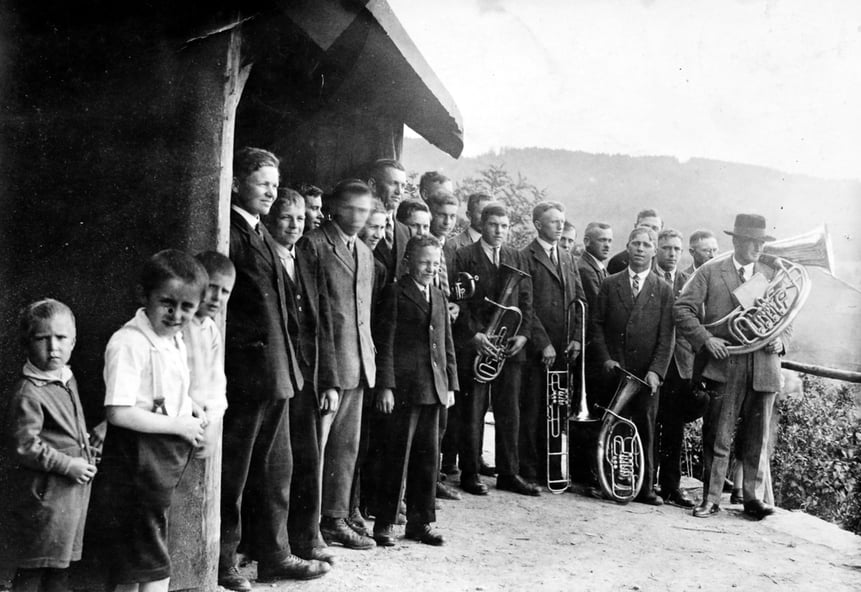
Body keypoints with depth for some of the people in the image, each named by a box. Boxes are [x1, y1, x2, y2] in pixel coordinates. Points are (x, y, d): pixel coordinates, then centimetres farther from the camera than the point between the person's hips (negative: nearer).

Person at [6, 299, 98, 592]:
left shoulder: (67, 379, 9)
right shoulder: (27, 393, -19)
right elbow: (25, 447, -22)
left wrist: (86, 445, 9)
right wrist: (68, 464, -20)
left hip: (74, 487, 9)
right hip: (45, 491, -8)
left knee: (61, 562, 19)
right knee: (32, 568, 2)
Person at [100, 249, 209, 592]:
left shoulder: (175, 341, 9)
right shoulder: (128, 343, -19)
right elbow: (118, 413, -25)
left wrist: (192, 410, 6)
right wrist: (179, 425, -19)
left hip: (168, 457, 9)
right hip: (138, 458, -9)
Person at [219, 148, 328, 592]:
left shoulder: (261, 234, 16)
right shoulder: (227, 233, -12)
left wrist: (288, 364, 14)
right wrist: (220, 373, -19)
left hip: (275, 372, 9)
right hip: (243, 373, -9)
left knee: (276, 469, 16)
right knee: (232, 472, 4)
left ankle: (273, 555, 28)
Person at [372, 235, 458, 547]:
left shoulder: (439, 296, 17)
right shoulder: (395, 293, -4)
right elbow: (384, 343, -8)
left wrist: (451, 384, 13)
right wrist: (385, 386, -13)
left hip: (434, 389, 6)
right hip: (405, 387, -6)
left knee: (429, 457, 11)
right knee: (398, 457, -1)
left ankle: (421, 521, 22)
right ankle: (384, 524, 9)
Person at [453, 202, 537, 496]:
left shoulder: (516, 258, 16)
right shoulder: (464, 256, 1)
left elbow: (526, 300, 13)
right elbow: (459, 301, -5)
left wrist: (523, 333, -1)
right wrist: (474, 334, -15)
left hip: (510, 346, 4)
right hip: (475, 344, -4)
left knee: (510, 412, 7)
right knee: (473, 412, 1)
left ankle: (509, 473, 16)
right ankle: (469, 474, 10)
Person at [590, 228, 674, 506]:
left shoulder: (664, 291, 7)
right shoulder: (610, 285, 10)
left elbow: (666, 337, 1)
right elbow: (597, 325, 6)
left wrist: (656, 370, -10)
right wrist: (605, 358, -6)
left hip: (646, 375, 0)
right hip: (613, 369, 1)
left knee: (645, 430, -1)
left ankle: (644, 487, 7)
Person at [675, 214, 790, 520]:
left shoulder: (773, 276, 15)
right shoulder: (710, 271, 2)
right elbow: (682, 308, -3)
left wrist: (780, 341, 0)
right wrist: (706, 339, -13)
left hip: (763, 368, 3)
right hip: (724, 365, -3)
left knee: (757, 438, 7)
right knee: (717, 437, 1)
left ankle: (754, 497, 18)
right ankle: (710, 498, 9)